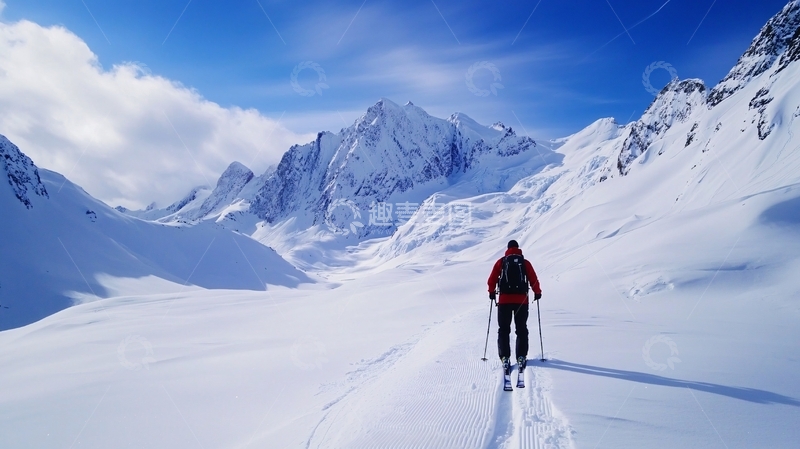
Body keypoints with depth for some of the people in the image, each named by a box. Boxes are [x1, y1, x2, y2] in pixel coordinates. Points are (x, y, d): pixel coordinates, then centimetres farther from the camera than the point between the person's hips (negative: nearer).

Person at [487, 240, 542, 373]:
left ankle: (505, 358, 1)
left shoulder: (501, 261, 5)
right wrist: (537, 292, 19)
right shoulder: (525, 262, 6)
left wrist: (492, 292, 18)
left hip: (504, 300, 0)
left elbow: (492, 279, 3)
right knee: (521, 330, 9)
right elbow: (533, 280, 4)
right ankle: (521, 357, 5)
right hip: (522, 300, 0)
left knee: (504, 330, 7)